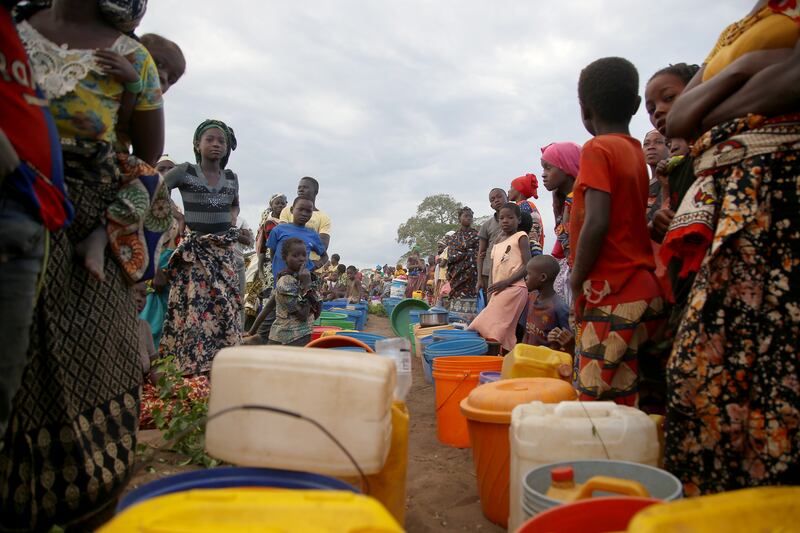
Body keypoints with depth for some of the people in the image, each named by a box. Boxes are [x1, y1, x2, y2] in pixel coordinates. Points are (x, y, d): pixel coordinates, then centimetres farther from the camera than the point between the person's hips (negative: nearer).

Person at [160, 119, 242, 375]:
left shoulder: (231, 177, 10)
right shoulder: (185, 172, -4)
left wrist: (230, 221, 9)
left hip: (224, 249, 4)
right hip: (195, 250, -4)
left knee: (225, 305, 1)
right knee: (195, 308, -9)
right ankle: (194, 368, -1)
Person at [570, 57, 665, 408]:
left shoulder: (597, 149, -8)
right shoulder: (637, 151, 15)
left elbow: (596, 223, -20)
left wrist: (576, 282, -9)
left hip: (613, 296, -9)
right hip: (643, 290, 9)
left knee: (600, 402, -5)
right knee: (627, 400, 13)